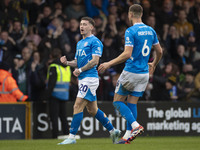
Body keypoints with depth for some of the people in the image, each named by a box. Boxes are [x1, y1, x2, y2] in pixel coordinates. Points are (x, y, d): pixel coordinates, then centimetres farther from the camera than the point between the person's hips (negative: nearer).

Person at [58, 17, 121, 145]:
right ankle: (113, 130, 22)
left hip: (90, 78, -10)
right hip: (83, 79, 10)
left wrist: (80, 70, -16)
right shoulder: (80, 43, 21)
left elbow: (95, 60, -15)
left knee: (78, 106, -13)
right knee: (92, 109, 12)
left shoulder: (95, 42, -7)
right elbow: (77, 62, 24)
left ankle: (72, 137, -12)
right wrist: (67, 62, 4)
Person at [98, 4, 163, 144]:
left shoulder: (131, 31, -14)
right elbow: (159, 51, 15)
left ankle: (135, 125, -13)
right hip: (144, 73, 7)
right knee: (132, 103, 11)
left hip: (131, 72, -7)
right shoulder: (151, 30, 8)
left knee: (118, 102, 4)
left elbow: (127, 54, -21)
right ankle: (128, 135, 7)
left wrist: (109, 64, -14)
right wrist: (153, 64, 33)